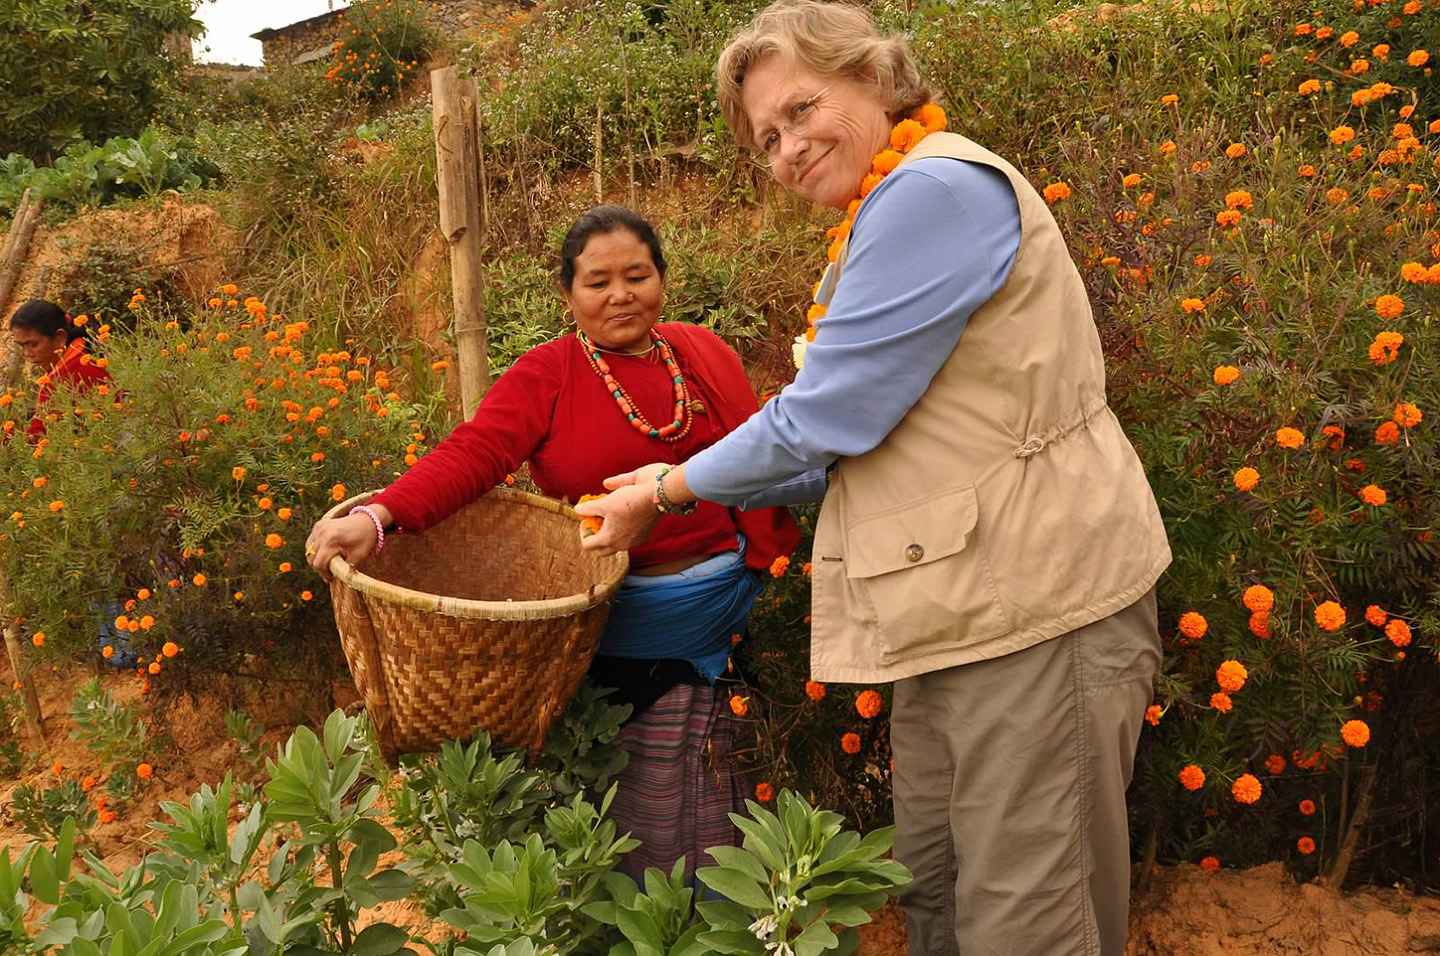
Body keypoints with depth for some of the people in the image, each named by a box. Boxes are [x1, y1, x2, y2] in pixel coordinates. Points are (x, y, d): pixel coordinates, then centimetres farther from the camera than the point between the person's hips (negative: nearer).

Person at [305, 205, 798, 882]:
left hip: (714, 615, 3)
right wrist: (378, 516, -31)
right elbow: (472, 453, -16)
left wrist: (765, 560, 0)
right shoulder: (546, 376, -2)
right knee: (610, 811, 1)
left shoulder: (706, 356, 9)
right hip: (608, 622, -2)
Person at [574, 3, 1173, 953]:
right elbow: (846, 452, 18)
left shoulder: (935, 188, -14)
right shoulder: (887, 217, 18)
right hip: (963, 612, 10)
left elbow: (828, 415, -17)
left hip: (1042, 608, -10)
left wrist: (667, 492, -3)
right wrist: (683, 482, 13)